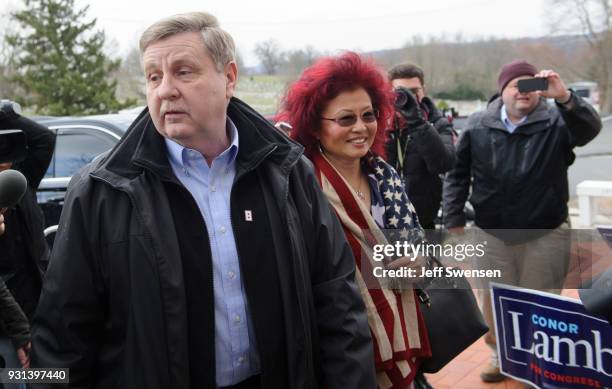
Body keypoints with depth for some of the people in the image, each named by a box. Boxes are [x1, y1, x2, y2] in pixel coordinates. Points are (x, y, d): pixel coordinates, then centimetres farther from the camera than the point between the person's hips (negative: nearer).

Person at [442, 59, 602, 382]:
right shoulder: (478, 126, -1)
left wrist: (564, 97, -40)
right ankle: (500, 353, 35)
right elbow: (458, 175, 3)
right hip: (493, 234, 2)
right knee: (496, 301, 14)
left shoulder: (556, 122, -5)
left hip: (546, 233, -1)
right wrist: (454, 219, -1)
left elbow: (590, 127, -24)